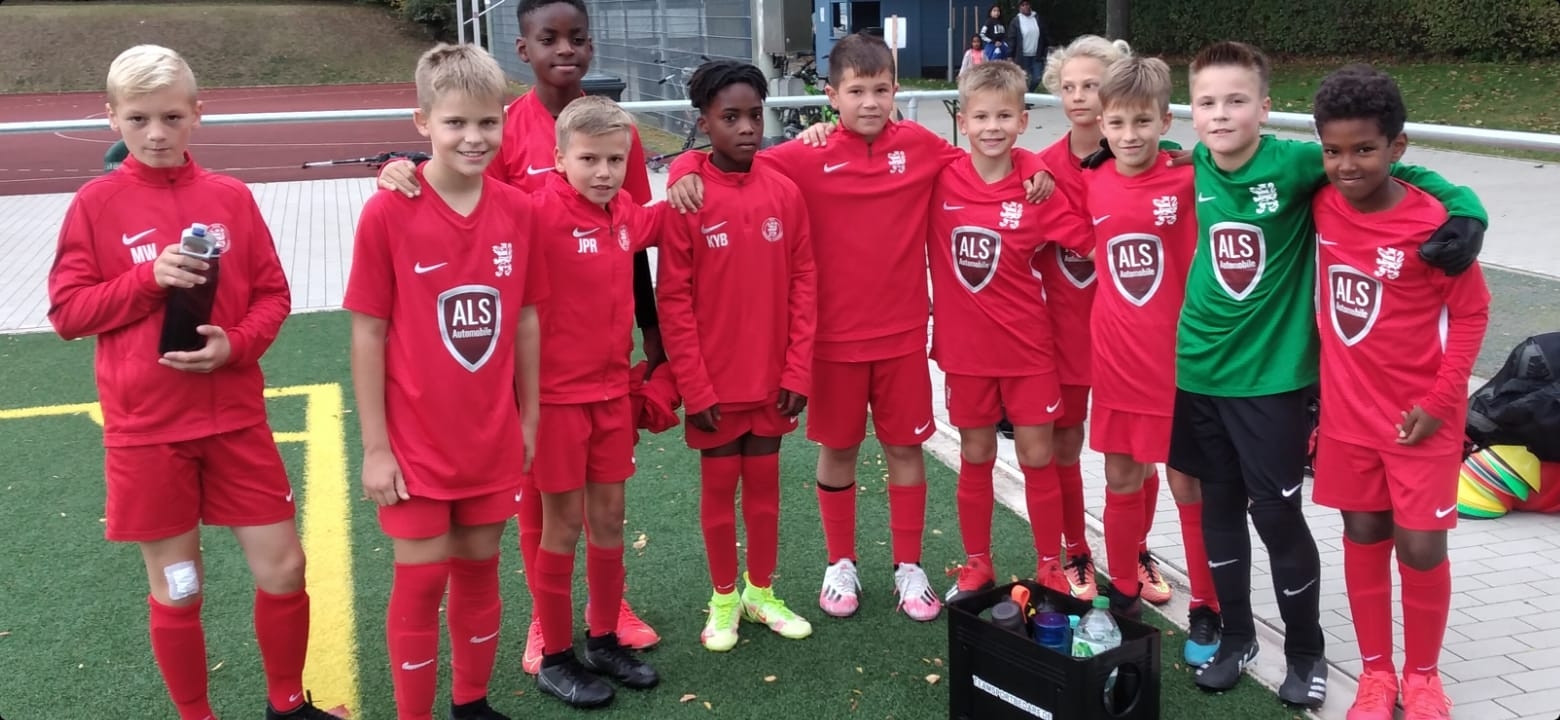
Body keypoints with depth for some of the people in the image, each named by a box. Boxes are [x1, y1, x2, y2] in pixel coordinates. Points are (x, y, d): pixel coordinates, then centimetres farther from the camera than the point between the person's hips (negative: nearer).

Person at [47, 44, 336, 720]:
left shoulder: (232, 197, 1)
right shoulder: (96, 203, -3)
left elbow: (273, 294, 4)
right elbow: (66, 310, -3)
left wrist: (235, 344, -14)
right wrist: (148, 277, -17)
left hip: (235, 418, 2)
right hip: (145, 430, -1)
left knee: (283, 570, 5)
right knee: (176, 591, 8)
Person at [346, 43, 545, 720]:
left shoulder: (518, 211, -4)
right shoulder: (387, 214, -15)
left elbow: (526, 320, 5)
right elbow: (367, 336, -10)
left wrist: (528, 420, 8)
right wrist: (375, 447, -9)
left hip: (492, 440, 4)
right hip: (415, 444, -4)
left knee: (480, 571, 17)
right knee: (421, 582, 6)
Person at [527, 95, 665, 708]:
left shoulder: (625, 213, 3)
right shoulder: (542, 211, -17)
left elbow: (652, 225, 24)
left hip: (613, 389, 6)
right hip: (557, 394, -6)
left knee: (609, 516, 14)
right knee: (563, 523, 4)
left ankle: (604, 641, 30)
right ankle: (556, 659, 20)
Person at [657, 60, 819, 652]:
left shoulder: (785, 193, -2)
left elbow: (803, 285, 1)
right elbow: (673, 300, -10)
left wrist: (798, 370, -3)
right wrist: (693, 386, -12)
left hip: (773, 378, 3)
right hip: (714, 381, -3)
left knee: (765, 484, 15)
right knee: (719, 486, 11)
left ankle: (761, 591, 31)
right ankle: (724, 598, 27)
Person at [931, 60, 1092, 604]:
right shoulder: (939, 178, -7)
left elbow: (1089, 244, -6)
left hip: (1026, 344, -1)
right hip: (964, 345, 1)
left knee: (1037, 457, 7)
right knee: (975, 456, 13)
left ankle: (1050, 567, 22)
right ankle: (977, 564, 28)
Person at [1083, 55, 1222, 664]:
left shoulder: (1189, 180, -11)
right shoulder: (1093, 186, 0)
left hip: (1179, 360, -3)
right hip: (1115, 361, 4)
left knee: (1190, 487, 6)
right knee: (1121, 481, 15)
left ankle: (1206, 609, 20)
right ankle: (1125, 589, 33)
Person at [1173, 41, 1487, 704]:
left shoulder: (1295, 163, -15)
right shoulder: (1191, 168, -2)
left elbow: (1388, 169, -9)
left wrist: (1465, 210, -22)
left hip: (1273, 375, -4)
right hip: (1199, 371, 4)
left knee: (1277, 515, 3)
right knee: (1219, 506, 14)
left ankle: (1306, 653, 25)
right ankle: (1237, 637, 33)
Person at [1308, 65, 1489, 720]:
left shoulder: (1433, 221, -16)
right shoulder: (1322, 206, -5)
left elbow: (1470, 313, -8)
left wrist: (1440, 401, -12)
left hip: (1420, 416, -3)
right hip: (1347, 410, 4)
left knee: (1421, 547, 2)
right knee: (1364, 538, 13)